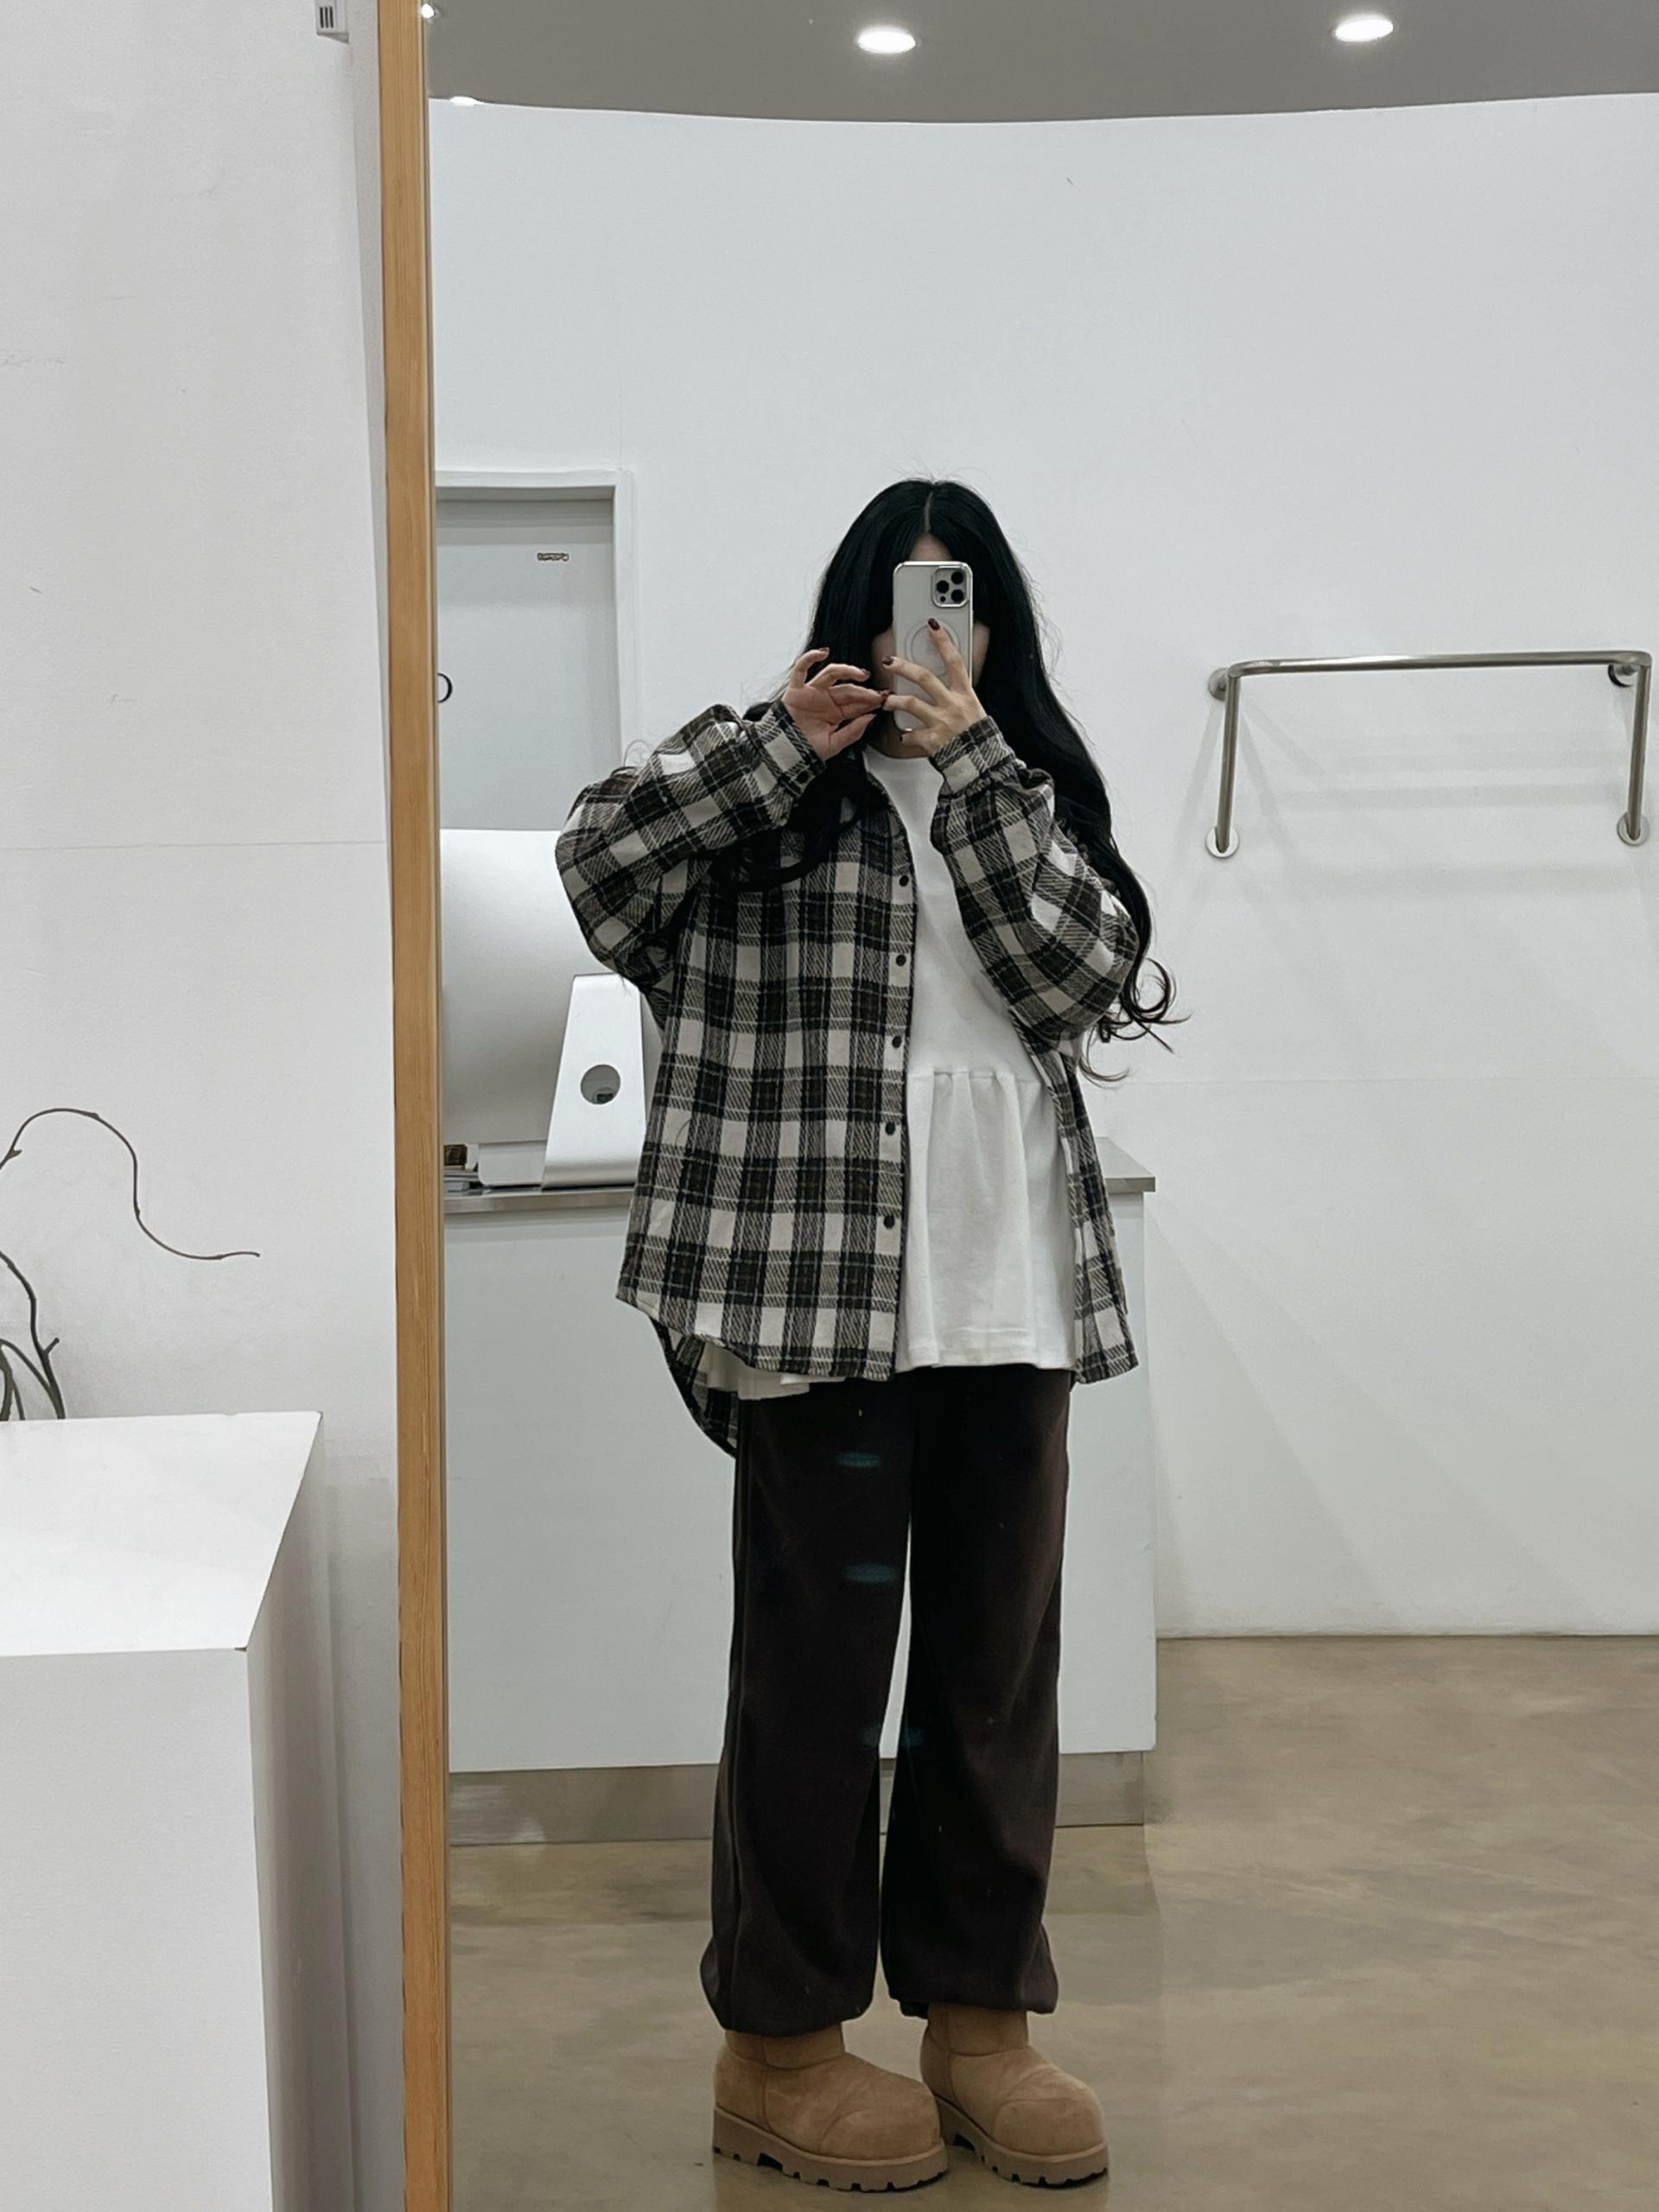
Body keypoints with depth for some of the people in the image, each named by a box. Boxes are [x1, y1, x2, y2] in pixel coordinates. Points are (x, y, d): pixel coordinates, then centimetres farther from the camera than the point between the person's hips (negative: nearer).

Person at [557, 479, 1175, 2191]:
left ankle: (975, 2009, 26)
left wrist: (971, 763, -9)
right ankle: (781, 2041, 16)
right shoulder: (768, 777, 3)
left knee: (1000, 1655, 11)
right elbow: (599, 853, -13)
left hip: (1013, 1295, 5)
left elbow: (1080, 979, -4)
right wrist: (790, 740, -14)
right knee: (816, 1658, 2)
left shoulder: (1038, 786, 13)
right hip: (816, 1291, -4)